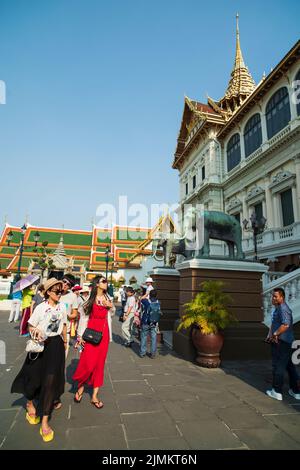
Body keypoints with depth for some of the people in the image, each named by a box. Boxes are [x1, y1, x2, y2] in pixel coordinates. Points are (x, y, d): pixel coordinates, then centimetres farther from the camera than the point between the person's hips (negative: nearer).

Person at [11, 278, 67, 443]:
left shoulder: (62, 306, -3)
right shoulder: (40, 308, -12)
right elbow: (30, 326, -3)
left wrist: (65, 341, 20)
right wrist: (36, 331, -25)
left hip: (56, 344, 2)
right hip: (41, 344, -2)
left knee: (51, 378, 0)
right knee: (35, 375, 11)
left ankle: (44, 420, 16)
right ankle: (30, 402, 47)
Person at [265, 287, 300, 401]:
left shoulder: (283, 308, -19)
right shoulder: (277, 308, 14)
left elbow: (286, 325, -32)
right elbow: (273, 324, 20)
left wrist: (275, 334, -21)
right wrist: (270, 335, 7)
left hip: (281, 343, -10)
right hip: (287, 343, 10)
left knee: (278, 367, 2)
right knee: (290, 366, 18)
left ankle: (277, 392, 13)